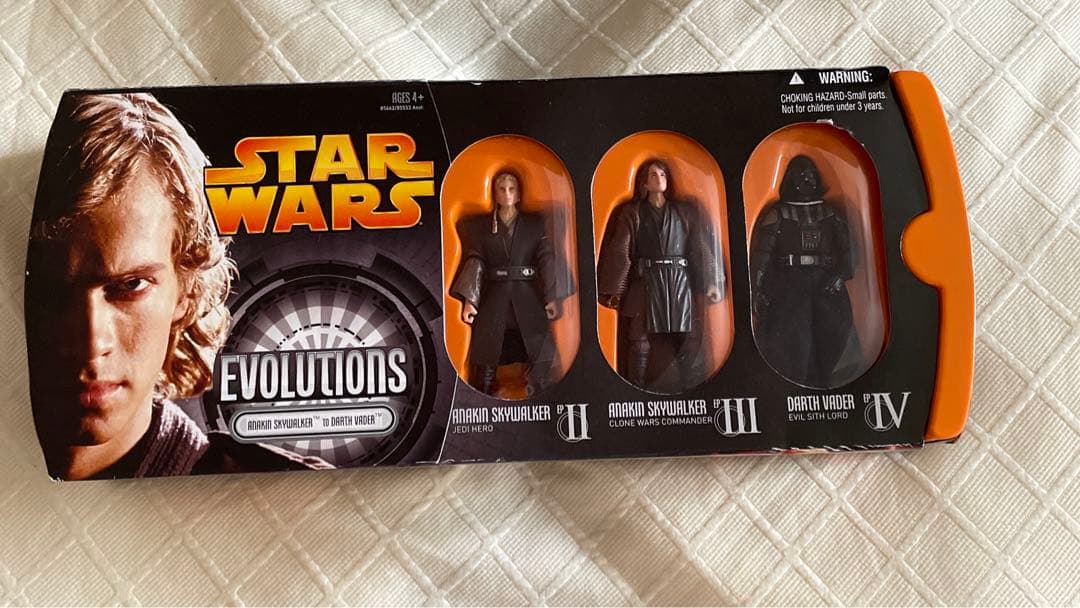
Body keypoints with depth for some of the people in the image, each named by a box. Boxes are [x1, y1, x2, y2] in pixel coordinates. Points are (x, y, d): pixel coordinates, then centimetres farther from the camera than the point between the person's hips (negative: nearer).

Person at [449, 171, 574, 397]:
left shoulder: (535, 223, 11)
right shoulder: (480, 225, 13)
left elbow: (548, 258, 2)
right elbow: (474, 261, 4)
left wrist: (553, 296, -10)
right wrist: (469, 299, -10)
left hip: (529, 298, 0)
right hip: (493, 299, 0)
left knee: (541, 357, -5)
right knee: (485, 359, -2)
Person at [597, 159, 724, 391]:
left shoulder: (685, 211, 13)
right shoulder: (632, 212, 7)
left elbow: (701, 248, 7)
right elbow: (620, 252, 0)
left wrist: (711, 283, -3)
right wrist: (615, 291, -9)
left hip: (679, 283, 2)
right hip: (645, 285, -2)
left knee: (686, 343, 1)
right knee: (640, 343, -5)